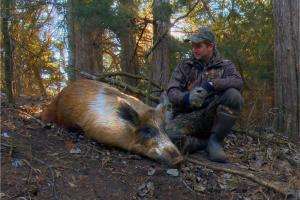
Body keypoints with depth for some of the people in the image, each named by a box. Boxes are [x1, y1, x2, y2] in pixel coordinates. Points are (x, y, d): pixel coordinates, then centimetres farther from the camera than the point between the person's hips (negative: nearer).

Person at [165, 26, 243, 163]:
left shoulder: (225, 65, 10)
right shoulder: (184, 65, 12)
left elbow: (238, 81, -13)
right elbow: (172, 92, -2)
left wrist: (210, 85, -28)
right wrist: (186, 98, -26)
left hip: (212, 114, 0)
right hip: (187, 116, 0)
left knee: (233, 95, -28)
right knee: (169, 136, -33)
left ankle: (215, 141, -12)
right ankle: (206, 143, -5)